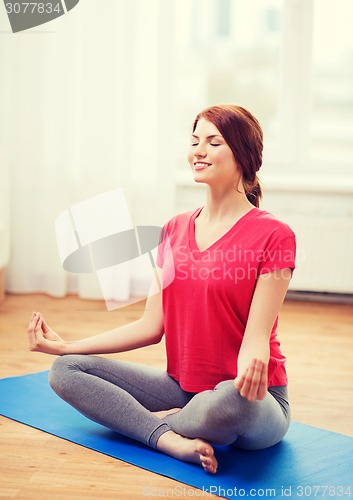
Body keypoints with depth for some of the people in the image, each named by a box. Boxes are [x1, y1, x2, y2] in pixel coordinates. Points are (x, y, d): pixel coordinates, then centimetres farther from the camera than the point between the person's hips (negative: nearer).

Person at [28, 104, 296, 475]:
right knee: (66, 370, -6)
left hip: (252, 407, -5)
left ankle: (163, 421, -8)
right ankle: (174, 440, -23)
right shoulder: (175, 230, 8)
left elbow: (256, 337, -17)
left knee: (232, 399, -41)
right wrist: (65, 346, 1)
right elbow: (152, 326, 6)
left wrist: (253, 362, -43)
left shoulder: (273, 236, -11)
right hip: (181, 386, 6)